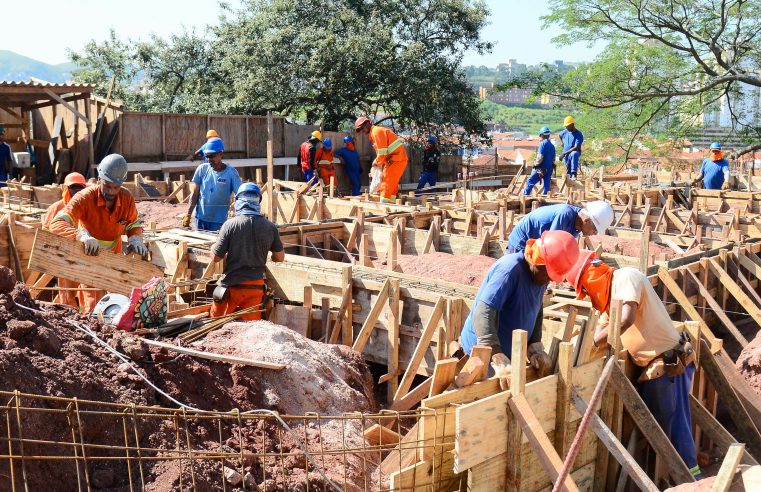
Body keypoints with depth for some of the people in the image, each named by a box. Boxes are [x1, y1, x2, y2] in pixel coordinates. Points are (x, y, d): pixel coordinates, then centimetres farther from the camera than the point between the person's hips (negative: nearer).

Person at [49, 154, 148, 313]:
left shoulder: (127, 199, -13)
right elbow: (56, 224, -36)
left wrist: (135, 239, -18)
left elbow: (134, 224, 5)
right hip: (89, 255, -4)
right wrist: (83, 236, -53)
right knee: (94, 306, -9)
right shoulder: (85, 198, -26)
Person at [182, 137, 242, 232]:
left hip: (219, 221, -3)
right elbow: (195, 194, 6)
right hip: (201, 219, 3)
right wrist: (188, 215, 1)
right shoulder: (202, 169, 0)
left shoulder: (231, 173, -8)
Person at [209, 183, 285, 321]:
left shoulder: (230, 225, -12)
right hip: (256, 286, 2)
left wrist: (214, 247, 15)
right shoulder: (270, 227, -4)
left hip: (232, 285, -2)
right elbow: (280, 257, 8)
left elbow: (215, 258, -7)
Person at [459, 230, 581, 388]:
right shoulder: (510, 269, -27)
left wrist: (535, 346, -9)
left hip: (507, 350, 8)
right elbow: (483, 313, -35)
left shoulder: (541, 274, -2)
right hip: (484, 348, -8)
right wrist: (499, 360, -43)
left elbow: (536, 312, 8)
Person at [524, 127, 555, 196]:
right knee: (547, 185, 7)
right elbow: (553, 159, 17)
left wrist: (535, 163, -2)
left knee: (530, 182, 5)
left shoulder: (543, 144, -11)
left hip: (541, 169, -7)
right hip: (549, 169, 7)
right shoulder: (552, 146, 11)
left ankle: (525, 195, 8)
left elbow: (540, 158, -19)